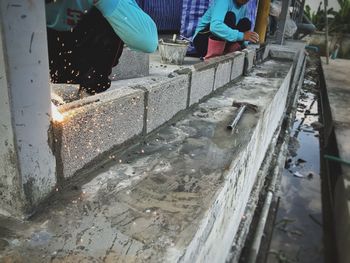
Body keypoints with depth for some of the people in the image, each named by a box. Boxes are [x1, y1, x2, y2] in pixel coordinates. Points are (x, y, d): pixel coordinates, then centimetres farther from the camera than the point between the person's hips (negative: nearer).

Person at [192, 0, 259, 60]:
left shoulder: (243, 6, 5)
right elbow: (215, 27, -37)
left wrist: (243, 44, -12)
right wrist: (241, 35, -39)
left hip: (221, 41, 7)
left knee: (246, 23, -6)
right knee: (229, 17, -26)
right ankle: (212, 57, -28)